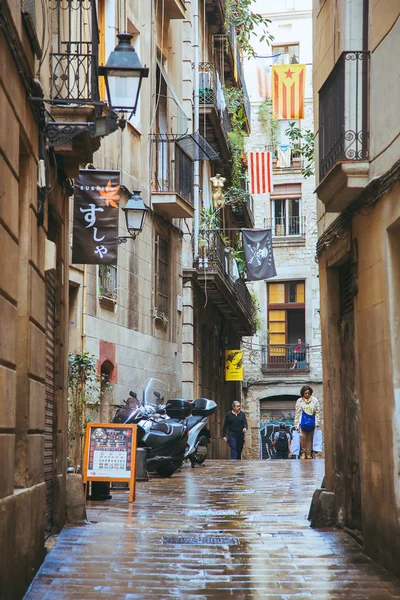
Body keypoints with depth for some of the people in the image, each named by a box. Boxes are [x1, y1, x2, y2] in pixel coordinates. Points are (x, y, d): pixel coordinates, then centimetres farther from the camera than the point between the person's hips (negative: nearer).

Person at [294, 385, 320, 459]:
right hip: (303, 421, -1)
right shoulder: (299, 401, 5)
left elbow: (317, 412, 8)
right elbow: (297, 413, 7)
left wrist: (317, 424, 4)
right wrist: (296, 424, 4)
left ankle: (309, 454, 9)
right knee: (303, 436, -17)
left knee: (310, 438, 3)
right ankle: (303, 452, -7)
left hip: (311, 421, 1)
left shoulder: (314, 400, 6)